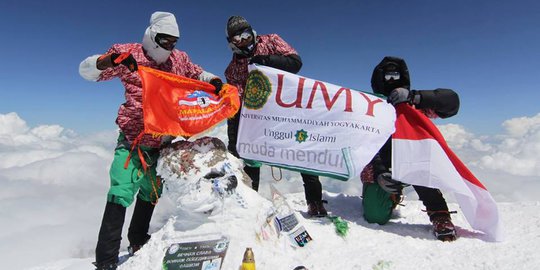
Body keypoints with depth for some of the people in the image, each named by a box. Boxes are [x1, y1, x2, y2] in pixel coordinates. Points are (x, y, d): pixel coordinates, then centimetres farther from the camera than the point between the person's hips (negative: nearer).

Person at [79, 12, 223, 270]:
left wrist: (214, 81, -2)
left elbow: (199, 74, 21)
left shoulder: (179, 59, 7)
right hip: (133, 139, -5)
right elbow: (86, 70, -7)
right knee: (121, 193, -13)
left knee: (151, 192, 15)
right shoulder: (130, 53, -5)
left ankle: (138, 243, 35)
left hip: (163, 142, 5)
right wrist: (112, 59, -28)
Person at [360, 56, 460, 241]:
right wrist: (379, 173, -28)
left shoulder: (414, 105, 1)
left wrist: (413, 96, -29)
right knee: (375, 216, -16)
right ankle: (393, 194, 20)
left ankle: (439, 214, -23)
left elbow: (451, 101, -15)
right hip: (381, 168, 0)